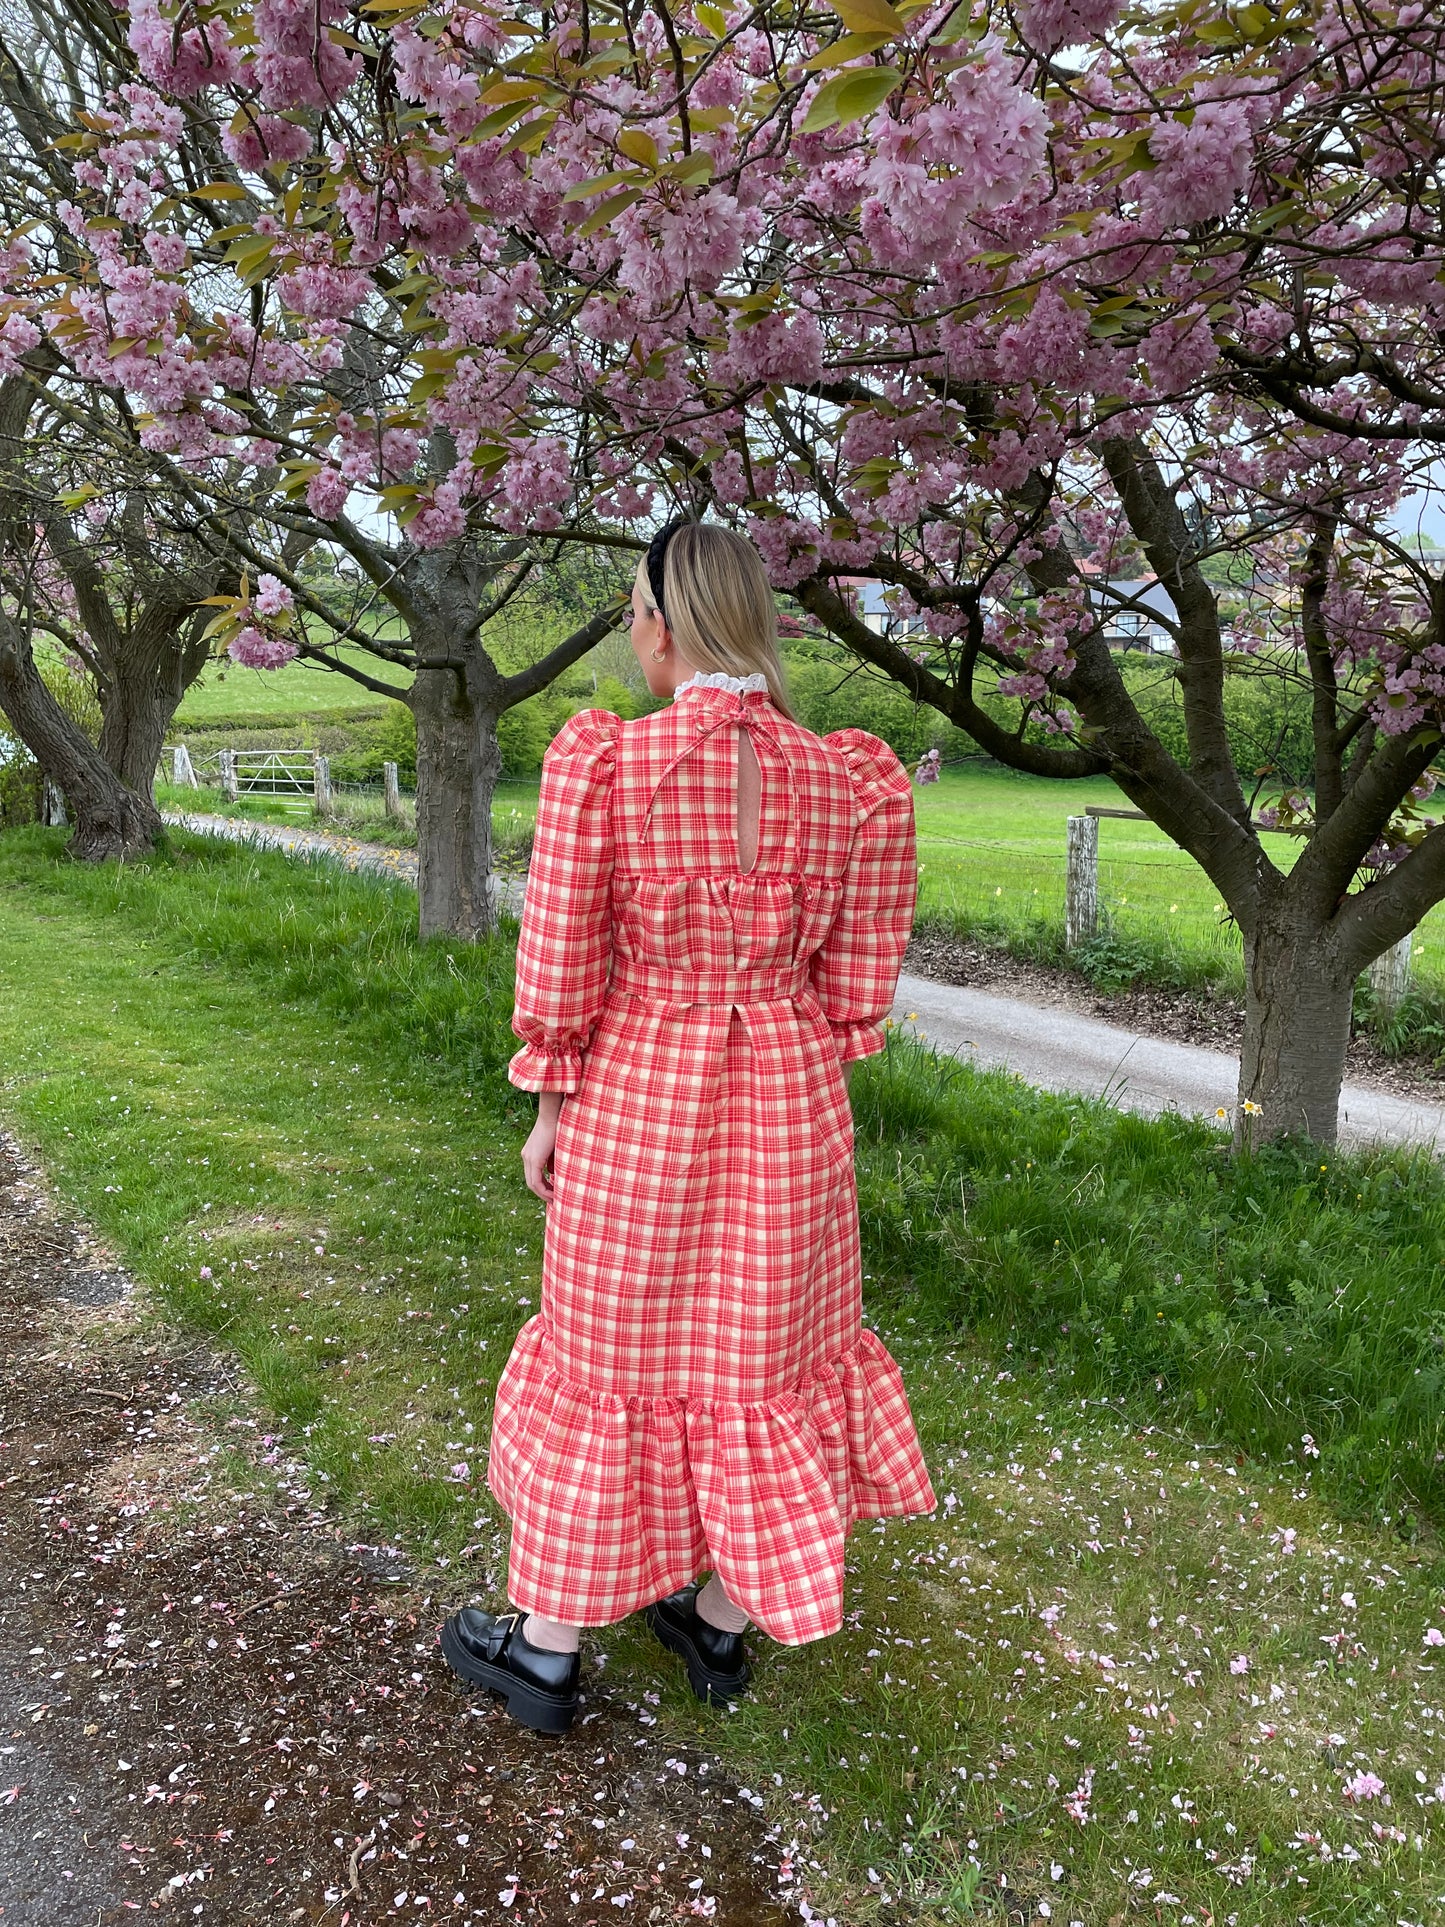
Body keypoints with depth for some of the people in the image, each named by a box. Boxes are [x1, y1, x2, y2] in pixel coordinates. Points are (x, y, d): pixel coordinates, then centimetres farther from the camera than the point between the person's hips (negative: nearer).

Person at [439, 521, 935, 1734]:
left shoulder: (601, 762, -16)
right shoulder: (849, 780, -6)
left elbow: (561, 971, -11)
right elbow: (854, 987, -1)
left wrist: (552, 1109, 2)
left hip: (634, 1099, -2)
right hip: (789, 1101, 3)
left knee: (610, 1358, 14)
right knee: (763, 1356, 20)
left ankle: (547, 1649, 33)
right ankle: (719, 1627, 39)